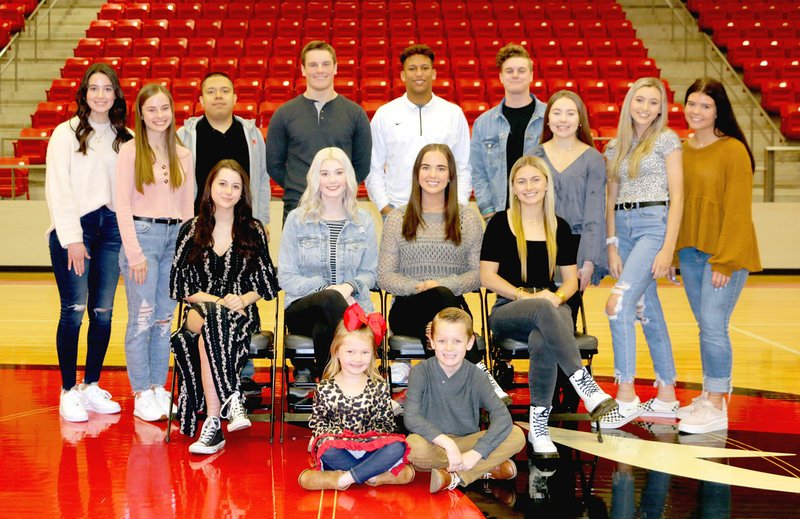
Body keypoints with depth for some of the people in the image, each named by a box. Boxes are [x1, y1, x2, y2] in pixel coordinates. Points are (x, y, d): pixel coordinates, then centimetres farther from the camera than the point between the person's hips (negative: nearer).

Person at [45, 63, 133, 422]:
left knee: (103, 311, 5)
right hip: (73, 229, -4)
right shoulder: (67, 133, 0)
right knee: (74, 310, -7)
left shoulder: (125, 138, 12)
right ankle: (68, 392, 2)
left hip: (111, 227, 4)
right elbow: (58, 188, -5)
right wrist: (72, 238, -11)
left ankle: (91, 386, 16)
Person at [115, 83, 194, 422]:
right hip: (142, 233, -4)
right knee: (142, 319, -3)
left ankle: (159, 388, 17)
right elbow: (122, 205, -5)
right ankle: (142, 395, 5)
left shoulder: (182, 155, 11)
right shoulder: (130, 152, -1)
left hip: (176, 237, 4)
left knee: (164, 318, 8)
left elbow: (188, 206, 13)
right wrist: (134, 252, -11)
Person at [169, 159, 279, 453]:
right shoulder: (192, 230, 11)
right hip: (200, 311, 1)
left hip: (241, 312, -1)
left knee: (212, 327, -36)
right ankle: (231, 399, -44)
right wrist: (217, 301, -10)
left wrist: (242, 299, -11)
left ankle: (212, 423, -43)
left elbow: (266, 284, 9)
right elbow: (179, 284, 5)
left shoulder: (254, 231, 12)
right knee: (211, 321, -37)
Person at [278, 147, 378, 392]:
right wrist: (326, 289, -13)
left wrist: (349, 286, -11)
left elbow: (369, 273, 13)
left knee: (323, 330, -37)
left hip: (350, 306, 0)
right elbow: (286, 277, 2)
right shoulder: (297, 219, 6)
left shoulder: (363, 221, 12)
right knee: (331, 299, -38)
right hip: (303, 308, 0)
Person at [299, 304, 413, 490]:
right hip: (339, 452, -1)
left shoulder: (379, 387, 2)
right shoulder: (325, 388, 1)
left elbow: (387, 422, 5)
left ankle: (346, 478, -27)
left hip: (370, 451, 1)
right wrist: (330, 436, -13)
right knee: (328, 451, -35)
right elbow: (317, 421, 7)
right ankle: (371, 475, -21)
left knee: (397, 447, -29)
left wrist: (374, 438, -16)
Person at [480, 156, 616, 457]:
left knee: (542, 341, -38)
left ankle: (539, 426, -34)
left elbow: (571, 280, 16)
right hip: (507, 312, -2)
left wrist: (557, 296, -8)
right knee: (543, 310, -40)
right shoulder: (500, 223, 6)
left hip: (550, 310, 2)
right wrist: (525, 295, -12)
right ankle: (587, 387, -48)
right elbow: (487, 276, 2)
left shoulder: (559, 228, 14)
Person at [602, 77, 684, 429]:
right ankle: (666, 397, 18)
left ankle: (626, 397, -17)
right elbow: (611, 200, 13)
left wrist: (668, 247, -14)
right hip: (622, 228, 6)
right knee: (648, 311, 9)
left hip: (653, 225, -6)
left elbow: (676, 196, -6)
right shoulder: (615, 147, 14)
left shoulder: (666, 140, -1)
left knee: (619, 303, -21)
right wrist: (611, 247, 4)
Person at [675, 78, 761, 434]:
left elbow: (738, 210, -12)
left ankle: (716, 408, 0)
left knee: (713, 326, -9)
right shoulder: (681, 150, 9)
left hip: (724, 254, -6)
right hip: (690, 253, 6)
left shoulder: (733, 150, -9)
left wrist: (725, 260, -15)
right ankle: (708, 397, 21)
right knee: (706, 328, 12)